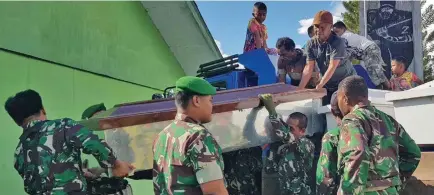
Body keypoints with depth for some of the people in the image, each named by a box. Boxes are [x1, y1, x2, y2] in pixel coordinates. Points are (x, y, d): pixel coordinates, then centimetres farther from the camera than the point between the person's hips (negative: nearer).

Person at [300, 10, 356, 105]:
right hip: (328, 85, 5)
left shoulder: (337, 42, -23)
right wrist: (299, 89, -20)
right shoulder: (311, 43, -8)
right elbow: (309, 68, -11)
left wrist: (319, 86, -33)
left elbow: (332, 67, -28)